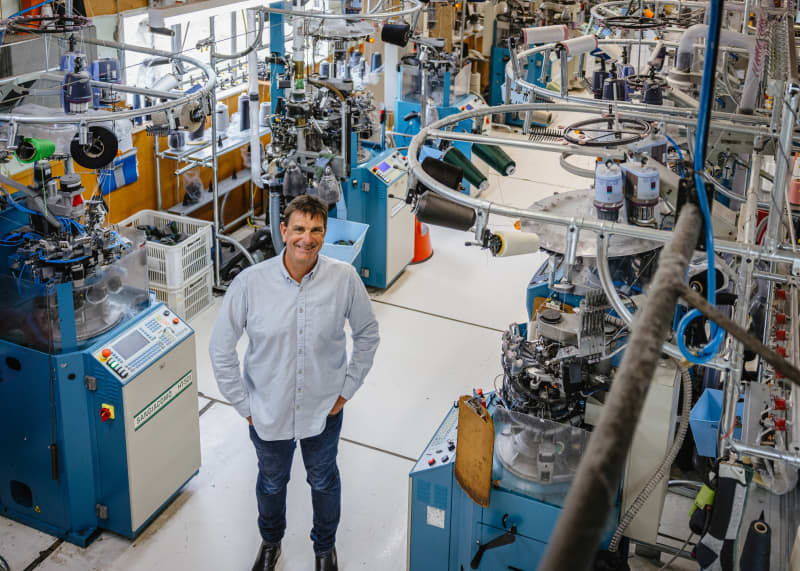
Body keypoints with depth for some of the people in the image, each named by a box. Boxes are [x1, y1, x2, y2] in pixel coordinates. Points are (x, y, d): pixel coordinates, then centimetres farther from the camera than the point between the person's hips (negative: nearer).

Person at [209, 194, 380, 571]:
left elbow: (367, 334, -1)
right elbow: (221, 348, -10)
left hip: (324, 409, 1)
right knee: (272, 482, 25)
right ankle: (271, 541, 56)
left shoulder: (344, 279, -17)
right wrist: (243, 404, -8)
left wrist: (347, 388, -2)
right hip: (269, 410, 0)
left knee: (323, 480, 24)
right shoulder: (251, 282, -20)